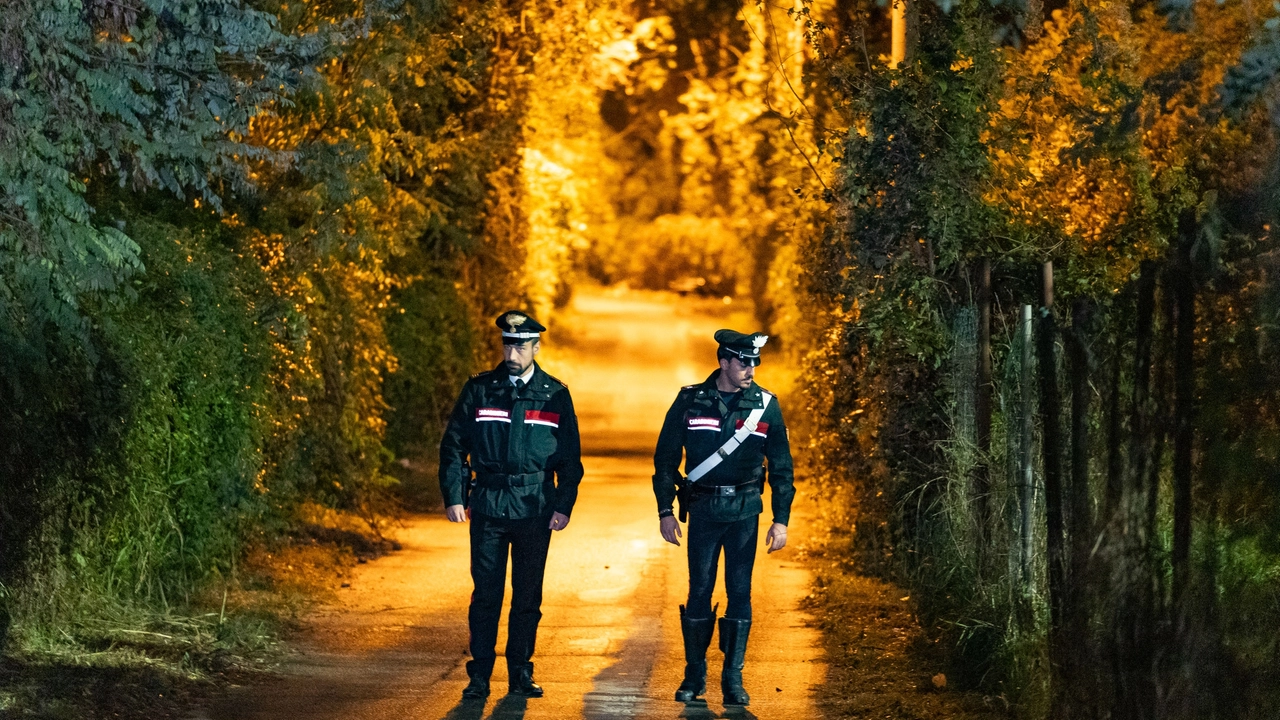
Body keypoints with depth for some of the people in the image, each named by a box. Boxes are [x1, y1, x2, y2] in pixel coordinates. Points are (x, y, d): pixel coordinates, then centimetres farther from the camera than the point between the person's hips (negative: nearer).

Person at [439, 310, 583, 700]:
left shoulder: (555, 395, 4)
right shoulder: (479, 390, 3)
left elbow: (570, 458, 6)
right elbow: (453, 445, 5)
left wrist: (564, 506, -2)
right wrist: (454, 496, -3)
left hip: (535, 508, 0)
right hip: (488, 506, 0)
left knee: (528, 595, 5)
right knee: (486, 594, 1)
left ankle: (520, 674, 14)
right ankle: (479, 676, 7)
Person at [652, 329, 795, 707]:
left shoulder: (765, 404, 1)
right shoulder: (690, 401, -1)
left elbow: (781, 466, 5)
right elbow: (666, 457, 5)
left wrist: (781, 519, 0)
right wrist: (665, 511, 0)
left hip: (745, 510, 0)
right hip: (703, 508, 0)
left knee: (740, 592, 1)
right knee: (699, 591, 1)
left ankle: (733, 678, 8)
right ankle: (694, 675, 11)